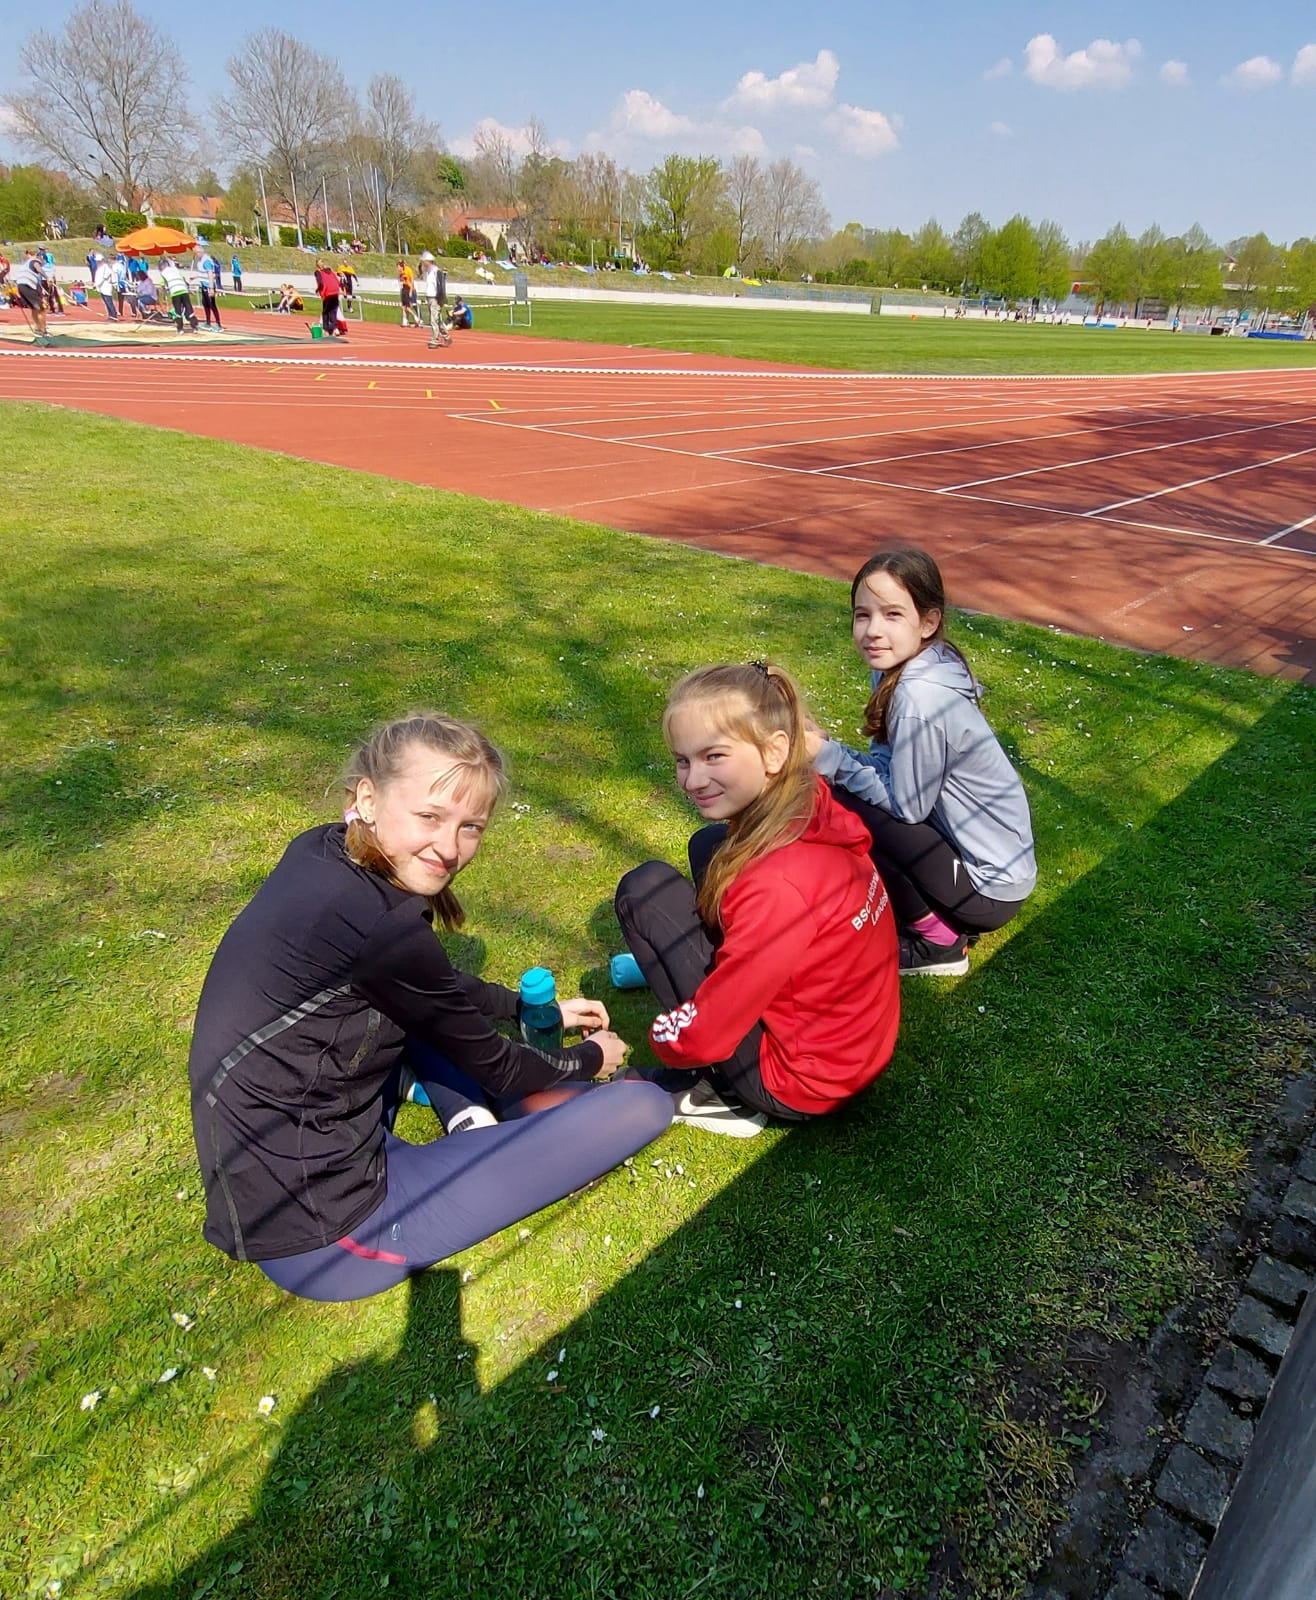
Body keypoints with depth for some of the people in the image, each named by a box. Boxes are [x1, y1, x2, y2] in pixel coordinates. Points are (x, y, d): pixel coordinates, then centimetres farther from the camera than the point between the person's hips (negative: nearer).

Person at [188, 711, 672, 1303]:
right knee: (642, 1105, -12)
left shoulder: (318, 853, -2)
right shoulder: (382, 931, -27)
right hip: (321, 1237, -9)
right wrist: (588, 1058, 10)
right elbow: (490, 1065, -9)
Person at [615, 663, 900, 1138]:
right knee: (710, 847, 9)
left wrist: (660, 1041, -3)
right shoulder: (813, 808, -10)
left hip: (800, 1085, -8)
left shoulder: (777, 886, -33)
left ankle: (719, 1093, 0)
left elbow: (702, 1033, -24)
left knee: (643, 889, -8)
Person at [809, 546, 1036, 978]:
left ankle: (937, 941, -1)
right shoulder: (902, 667, -1)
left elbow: (906, 805, -19)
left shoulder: (919, 698, -27)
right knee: (842, 789, 6)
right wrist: (828, 750, -10)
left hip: (990, 888, -9)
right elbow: (890, 765, 6)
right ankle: (938, 916, 12)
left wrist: (829, 757, -16)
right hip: (981, 852, 9)